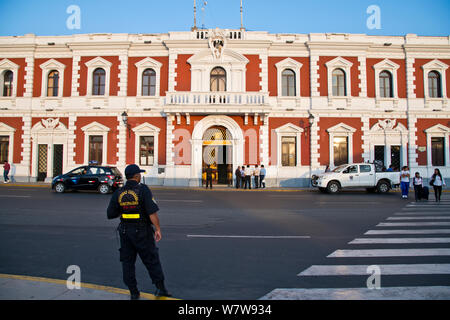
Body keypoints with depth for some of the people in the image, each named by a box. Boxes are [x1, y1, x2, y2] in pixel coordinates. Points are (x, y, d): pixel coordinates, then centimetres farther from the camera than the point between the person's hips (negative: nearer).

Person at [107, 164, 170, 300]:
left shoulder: (118, 193, -1)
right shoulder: (143, 190, -14)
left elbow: (110, 214, 2)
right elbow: (152, 211, -21)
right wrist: (158, 229, -16)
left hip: (125, 232, 4)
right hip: (142, 232, -4)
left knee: (127, 262, 14)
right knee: (151, 260, 9)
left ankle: (133, 292, 19)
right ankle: (160, 288, 13)